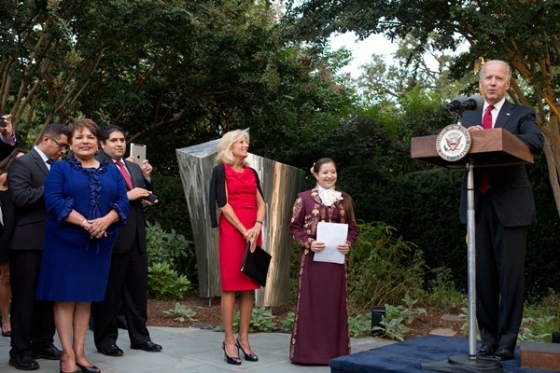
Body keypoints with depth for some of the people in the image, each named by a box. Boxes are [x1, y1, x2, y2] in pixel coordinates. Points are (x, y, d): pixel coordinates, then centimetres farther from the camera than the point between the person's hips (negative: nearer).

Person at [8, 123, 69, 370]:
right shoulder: (22, 163, -7)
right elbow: (20, 197, -20)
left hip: (52, 241, 7)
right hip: (28, 242, -7)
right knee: (24, 296, 1)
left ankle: (42, 343, 24)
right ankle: (20, 350, 10)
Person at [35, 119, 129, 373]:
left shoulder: (112, 171, 12)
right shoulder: (60, 168, 2)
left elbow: (122, 201, 2)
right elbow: (53, 200, -12)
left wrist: (105, 221, -18)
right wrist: (85, 223, -21)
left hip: (99, 244, 3)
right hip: (65, 242, -3)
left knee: (86, 297, 8)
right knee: (65, 296, -1)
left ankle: (79, 352, 15)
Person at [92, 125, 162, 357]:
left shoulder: (134, 167, 17)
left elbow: (145, 199, 18)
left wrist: (147, 179, 2)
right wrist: (126, 196, -19)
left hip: (136, 237, 7)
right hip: (112, 237, -7)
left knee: (138, 289, 13)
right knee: (109, 291, 4)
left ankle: (140, 337, 24)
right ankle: (105, 340, 16)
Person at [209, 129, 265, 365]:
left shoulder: (251, 172, 16)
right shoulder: (221, 170, 0)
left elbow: (260, 204, 11)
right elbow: (223, 205, -8)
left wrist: (257, 227, -8)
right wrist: (244, 231, -14)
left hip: (253, 231, 6)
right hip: (232, 230, -5)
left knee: (250, 285, 4)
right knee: (230, 285, -4)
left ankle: (243, 338, 11)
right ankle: (229, 341, 0)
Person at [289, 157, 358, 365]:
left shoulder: (345, 199, 9)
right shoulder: (305, 198, 0)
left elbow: (353, 228, 13)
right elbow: (294, 227, 0)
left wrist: (348, 244, -6)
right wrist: (308, 243, -14)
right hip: (312, 258, -3)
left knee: (335, 303, 7)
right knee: (310, 302, 1)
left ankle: (335, 350, 16)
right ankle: (308, 350, 9)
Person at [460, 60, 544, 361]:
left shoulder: (520, 114, 5)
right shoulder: (468, 117, 17)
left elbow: (536, 141, -15)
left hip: (510, 205, -3)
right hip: (477, 204, 4)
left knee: (510, 275, -1)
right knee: (483, 275, 7)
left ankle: (507, 342, 8)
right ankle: (488, 339, 17)